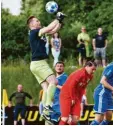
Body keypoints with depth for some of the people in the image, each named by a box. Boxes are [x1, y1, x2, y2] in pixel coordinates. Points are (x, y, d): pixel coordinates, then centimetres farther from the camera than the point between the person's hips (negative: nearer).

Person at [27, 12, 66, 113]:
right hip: (39, 63, -9)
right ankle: (48, 105, -27)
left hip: (38, 64, 9)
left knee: (46, 87, 3)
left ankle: (45, 111, -2)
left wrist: (60, 22, 13)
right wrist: (58, 19, -7)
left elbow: (53, 31, 22)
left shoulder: (39, 33, 18)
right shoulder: (34, 32, -8)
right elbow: (49, 28, -19)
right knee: (53, 81, -19)